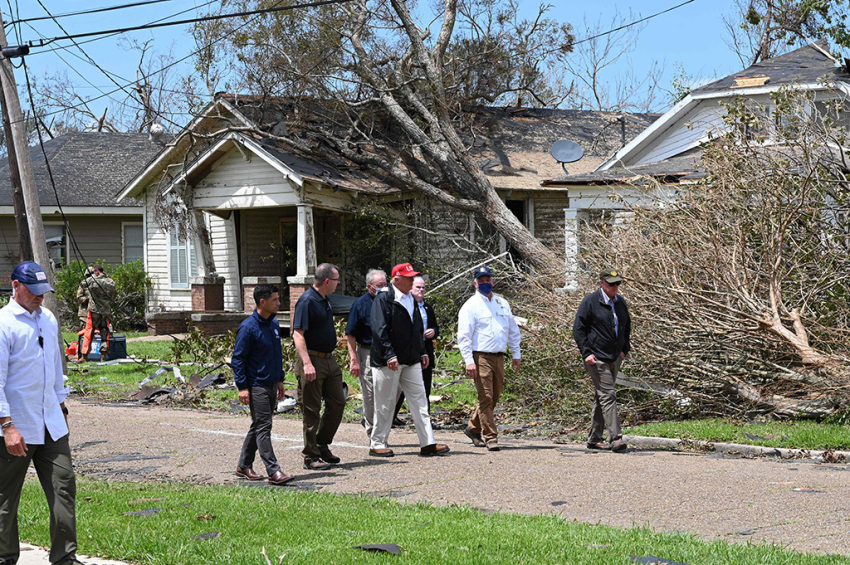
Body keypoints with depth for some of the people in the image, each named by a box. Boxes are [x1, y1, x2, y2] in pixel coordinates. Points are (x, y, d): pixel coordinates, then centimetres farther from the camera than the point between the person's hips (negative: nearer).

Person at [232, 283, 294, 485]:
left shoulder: (274, 324, 10)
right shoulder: (248, 327, -14)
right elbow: (237, 358, -12)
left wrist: (280, 380, 21)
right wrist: (242, 387, -16)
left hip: (271, 385, 8)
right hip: (256, 385, -8)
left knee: (259, 427, 14)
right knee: (263, 427, -8)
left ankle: (244, 466, 24)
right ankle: (274, 471, -12)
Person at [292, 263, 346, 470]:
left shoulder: (324, 301, 13)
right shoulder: (307, 301, -16)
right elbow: (298, 335, -21)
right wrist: (307, 364, -29)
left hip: (329, 359, 9)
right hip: (313, 361, -9)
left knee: (337, 403, 11)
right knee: (312, 410, -3)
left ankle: (322, 445, 24)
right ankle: (311, 457, 3)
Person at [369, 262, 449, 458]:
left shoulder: (411, 300, 16)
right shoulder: (383, 299, -9)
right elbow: (380, 330, -15)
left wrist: (422, 352, 19)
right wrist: (389, 355, -22)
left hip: (411, 361, 7)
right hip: (388, 362, -7)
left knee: (419, 401, 2)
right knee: (385, 404, 0)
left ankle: (428, 444, 1)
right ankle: (377, 444, 11)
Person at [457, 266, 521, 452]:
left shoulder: (502, 303, 15)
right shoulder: (471, 305, -3)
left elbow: (513, 330, 23)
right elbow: (464, 336, -8)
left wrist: (516, 354, 18)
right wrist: (469, 361, -16)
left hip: (499, 357, 6)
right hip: (481, 357, -6)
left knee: (494, 398, 11)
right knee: (486, 397, -9)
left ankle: (473, 428, 28)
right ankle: (490, 437, -5)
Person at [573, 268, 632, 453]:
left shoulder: (620, 302, 11)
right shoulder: (590, 302, -9)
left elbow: (627, 326, 25)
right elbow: (578, 329, -8)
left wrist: (625, 349, 14)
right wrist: (586, 353, -14)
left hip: (615, 358, 7)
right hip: (597, 358, -7)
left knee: (601, 397, 13)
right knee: (608, 395, -14)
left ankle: (594, 439, 20)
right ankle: (615, 439, -17)